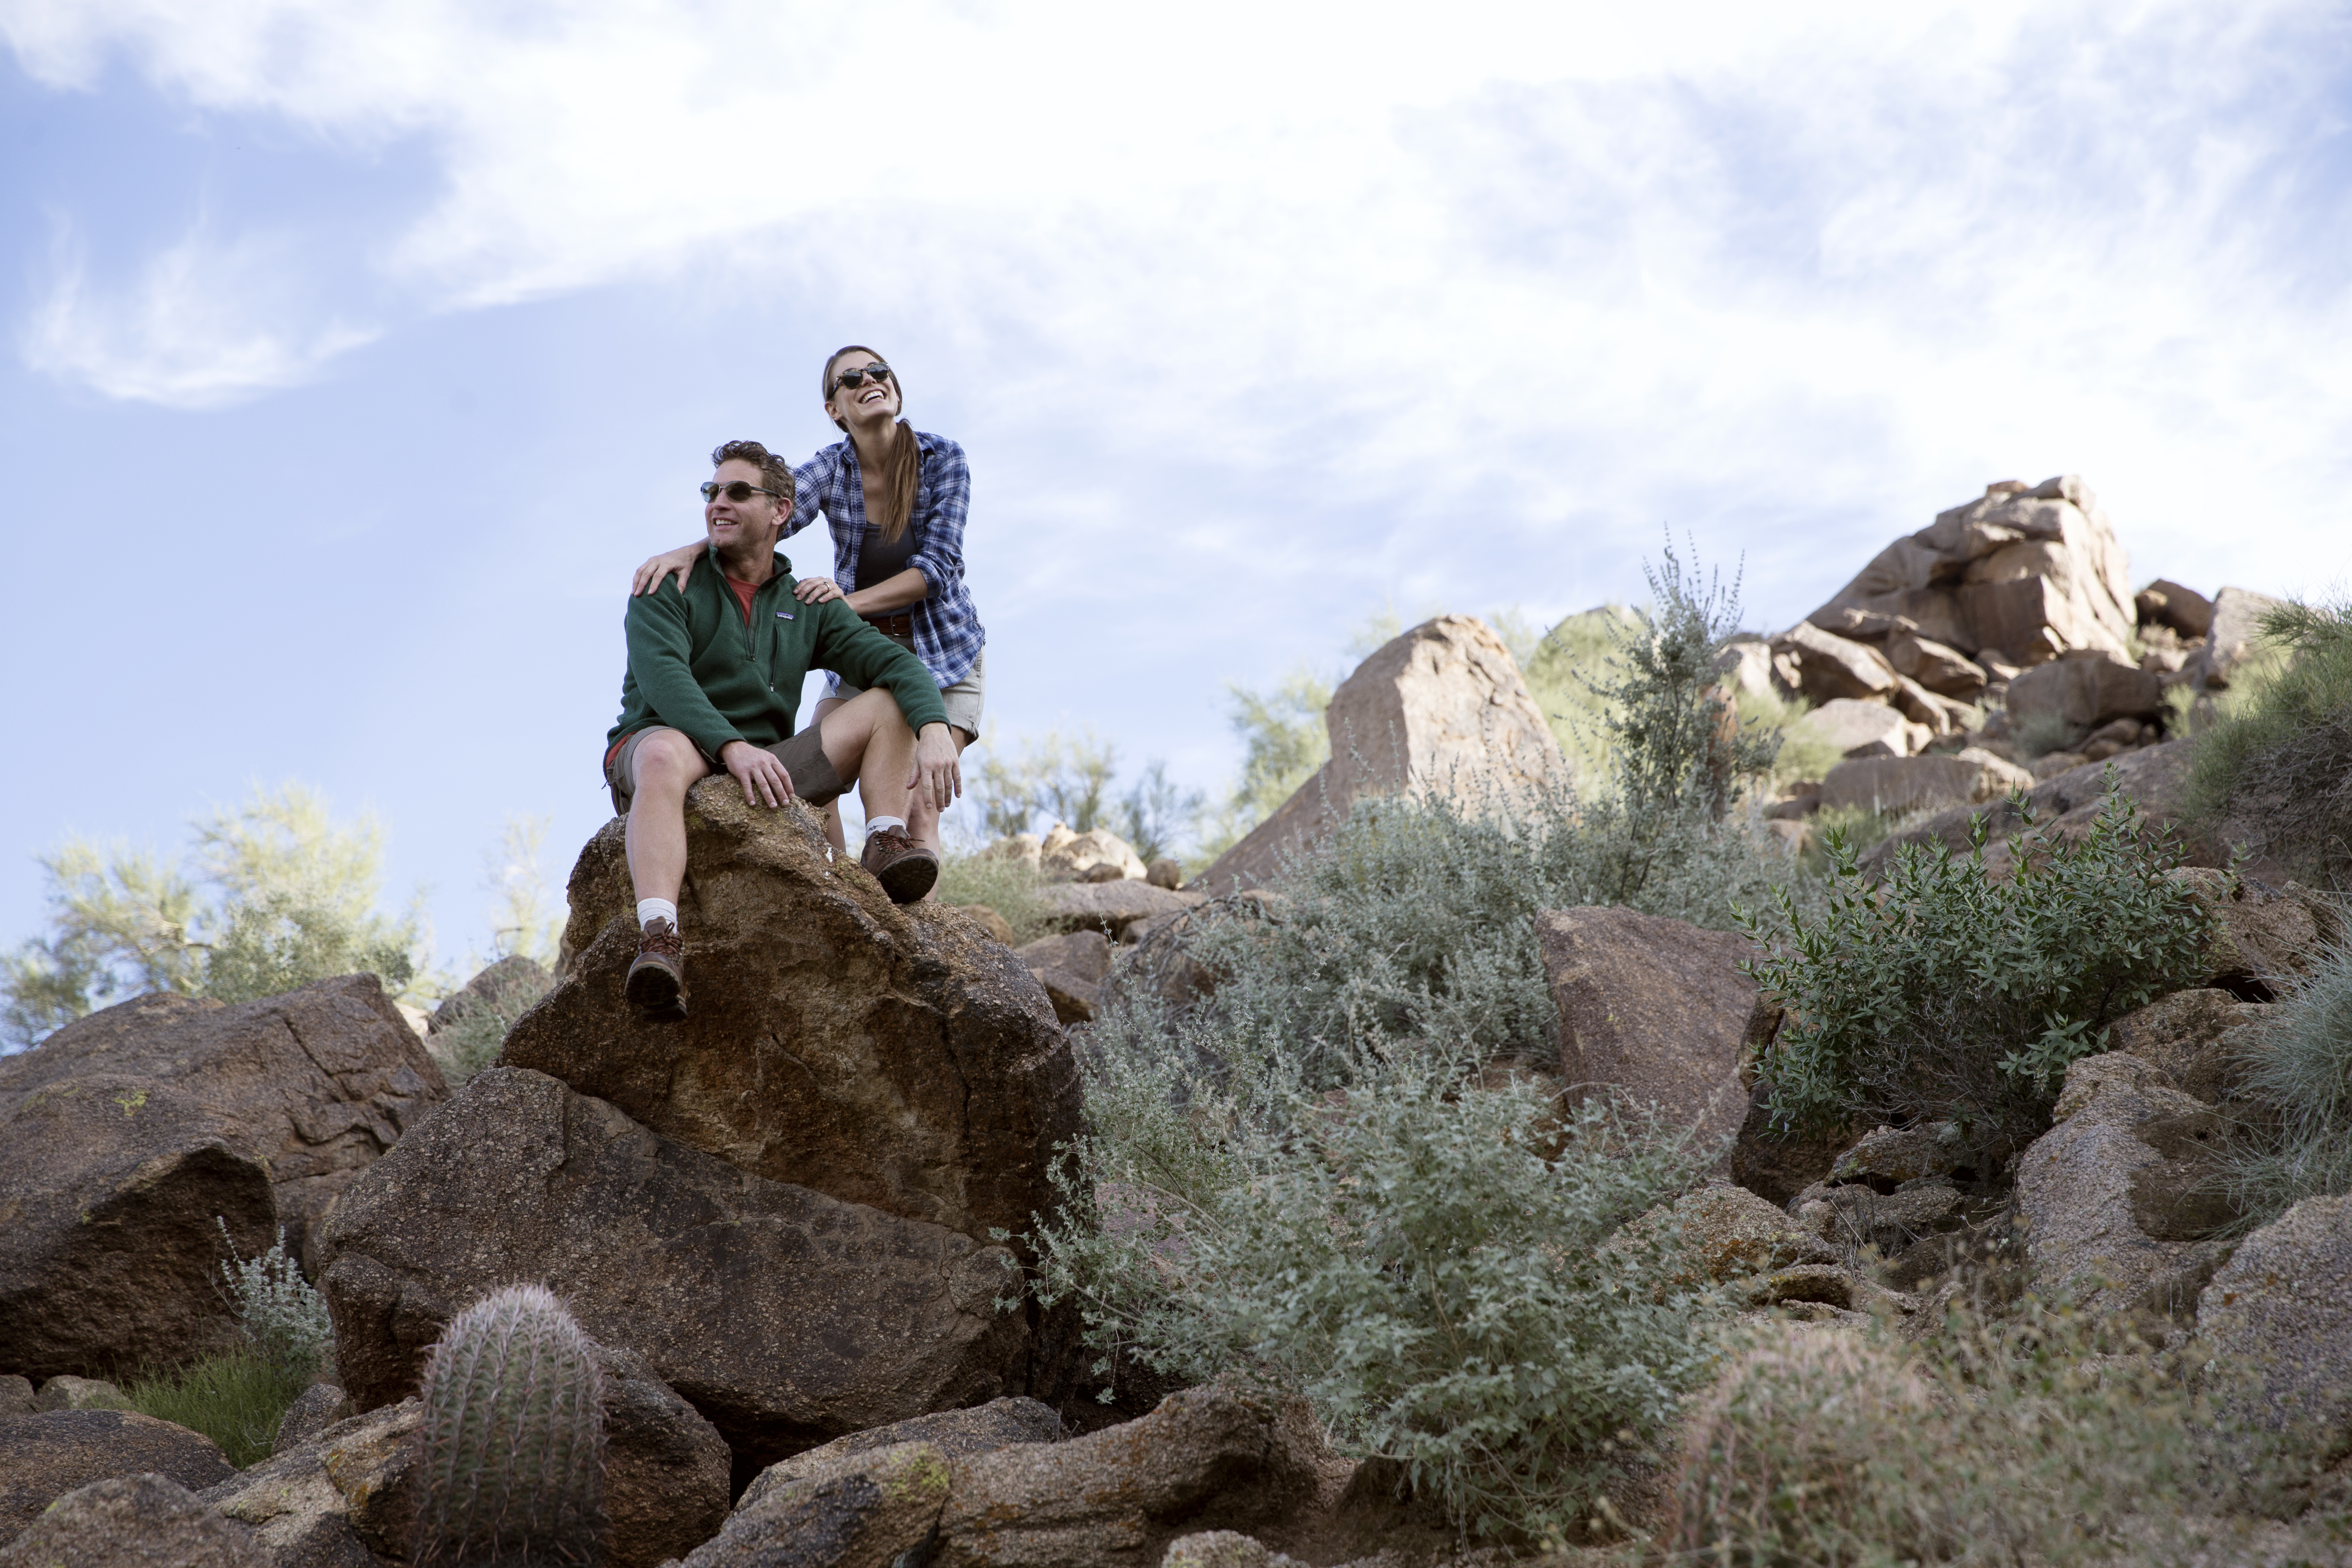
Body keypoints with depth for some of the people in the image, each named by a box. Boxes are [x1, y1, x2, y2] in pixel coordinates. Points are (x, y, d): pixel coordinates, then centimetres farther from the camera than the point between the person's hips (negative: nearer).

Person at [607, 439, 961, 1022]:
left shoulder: (808, 607, 14)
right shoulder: (668, 587, 3)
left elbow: (893, 660, 1)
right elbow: (662, 674, -16)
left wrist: (935, 728, -21)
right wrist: (732, 746, -33)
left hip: (763, 769, 4)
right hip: (659, 746, -4)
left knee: (890, 704, -5)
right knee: (666, 755, -42)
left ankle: (886, 850, -24)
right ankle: (660, 944, -57)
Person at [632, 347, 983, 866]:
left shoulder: (943, 458, -11)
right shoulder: (830, 467, -6)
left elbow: (936, 566, -17)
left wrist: (850, 600, -30)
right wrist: (690, 550, -43)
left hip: (942, 649, -2)